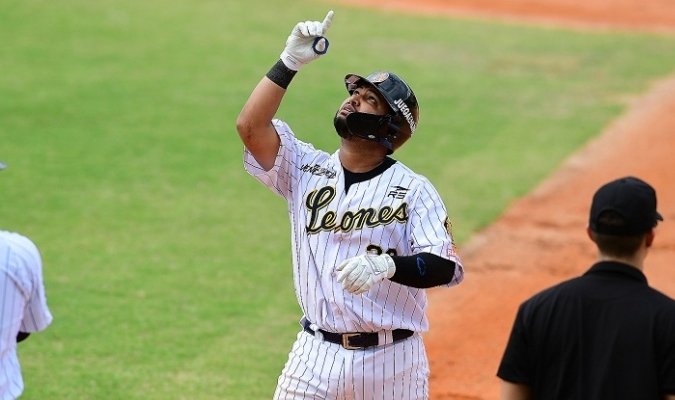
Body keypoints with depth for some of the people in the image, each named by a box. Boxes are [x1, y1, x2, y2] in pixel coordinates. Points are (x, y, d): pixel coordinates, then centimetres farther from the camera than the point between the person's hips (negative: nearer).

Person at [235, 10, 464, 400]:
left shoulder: (413, 189, -4)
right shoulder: (305, 168, 6)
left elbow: (446, 268, -14)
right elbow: (251, 125, -9)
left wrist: (387, 265, -32)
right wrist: (290, 62, -13)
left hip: (392, 359, -2)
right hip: (318, 354, 3)